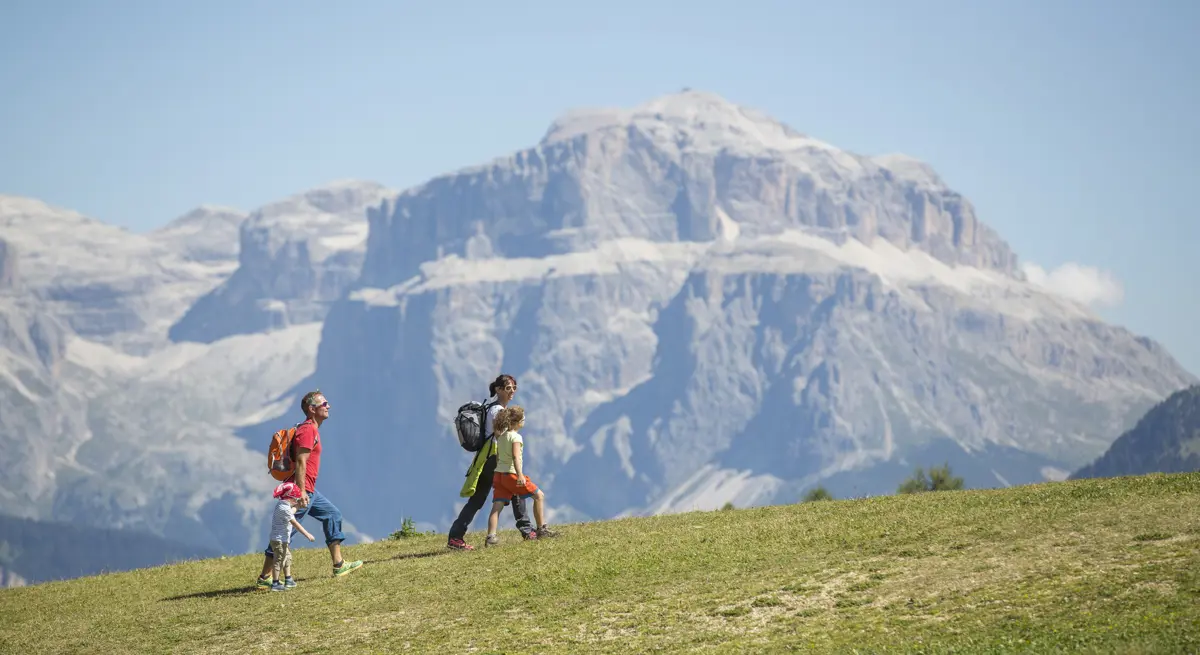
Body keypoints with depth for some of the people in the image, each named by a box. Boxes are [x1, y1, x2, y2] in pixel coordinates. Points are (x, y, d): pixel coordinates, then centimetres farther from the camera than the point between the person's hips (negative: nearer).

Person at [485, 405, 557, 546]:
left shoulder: (501, 436, 14)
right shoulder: (516, 437, -10)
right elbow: (515, 457, -23)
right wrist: (520, 475, -34)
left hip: (498, 474, 7)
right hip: (511, 474, -7)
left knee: (497, 506, -2)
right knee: (539, 495, 7)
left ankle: (491, 537, -15)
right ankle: (542, 529, 9)